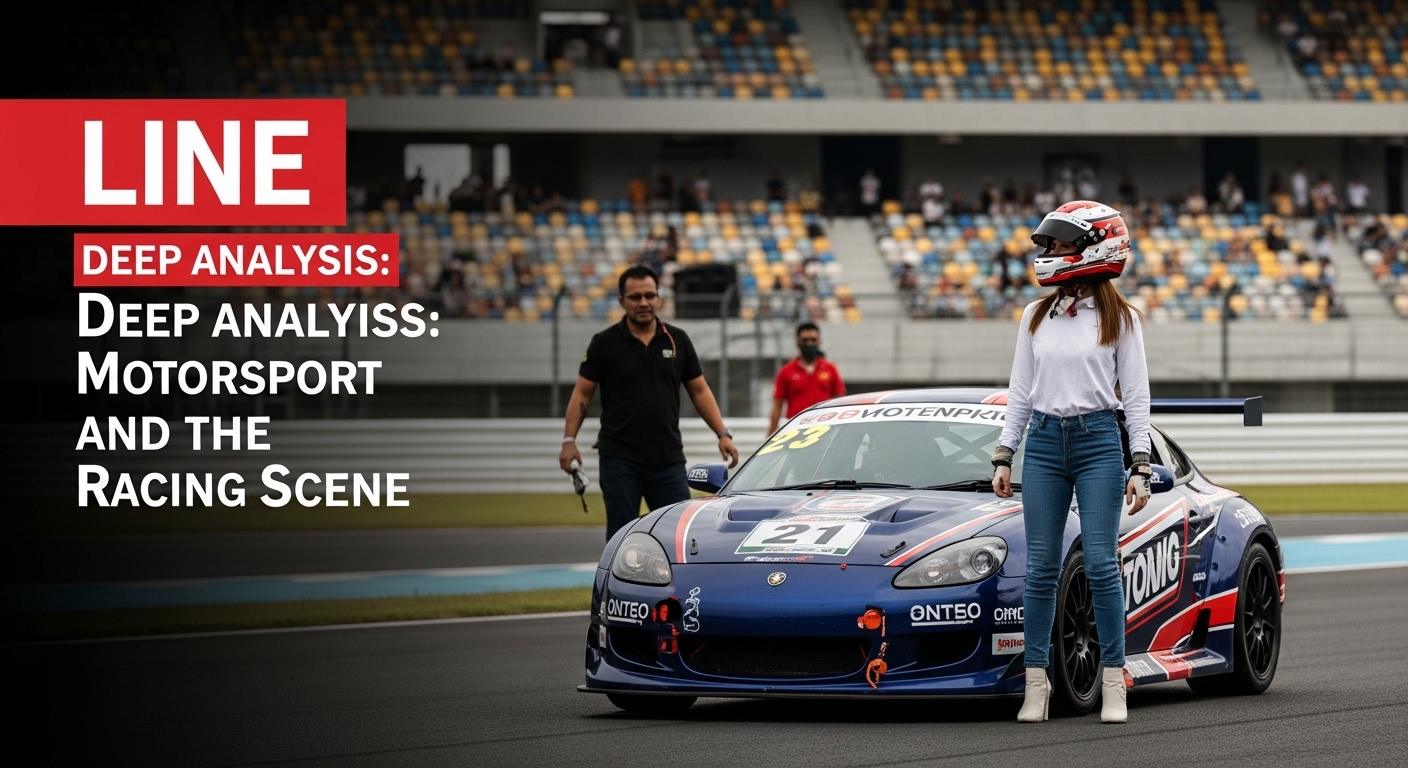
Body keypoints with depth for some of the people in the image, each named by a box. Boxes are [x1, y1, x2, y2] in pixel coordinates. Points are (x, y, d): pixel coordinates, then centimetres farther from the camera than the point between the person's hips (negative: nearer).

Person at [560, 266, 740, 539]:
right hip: (620, 459, -2)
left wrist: (723, 434, 2)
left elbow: (699, 390, 12)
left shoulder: (677, 340, 8)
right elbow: (582, 394, 1)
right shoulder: (605, 343, 1)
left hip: (668, 458, 2)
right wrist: (569, 440, -10)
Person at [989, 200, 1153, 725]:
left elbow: (1136, 396, 0)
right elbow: (1020, 391, 13)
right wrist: (1003, 456, 8)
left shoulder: (1120, 319, 0)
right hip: (1044, 443, 3)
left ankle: (1113, 682, -1)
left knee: (1101, 563, -7)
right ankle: (1036, 684, 6)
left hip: (1098, 442, -3)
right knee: (1041, 567, 2)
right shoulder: (1036, 317, 10)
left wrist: (1141, 467, -5)